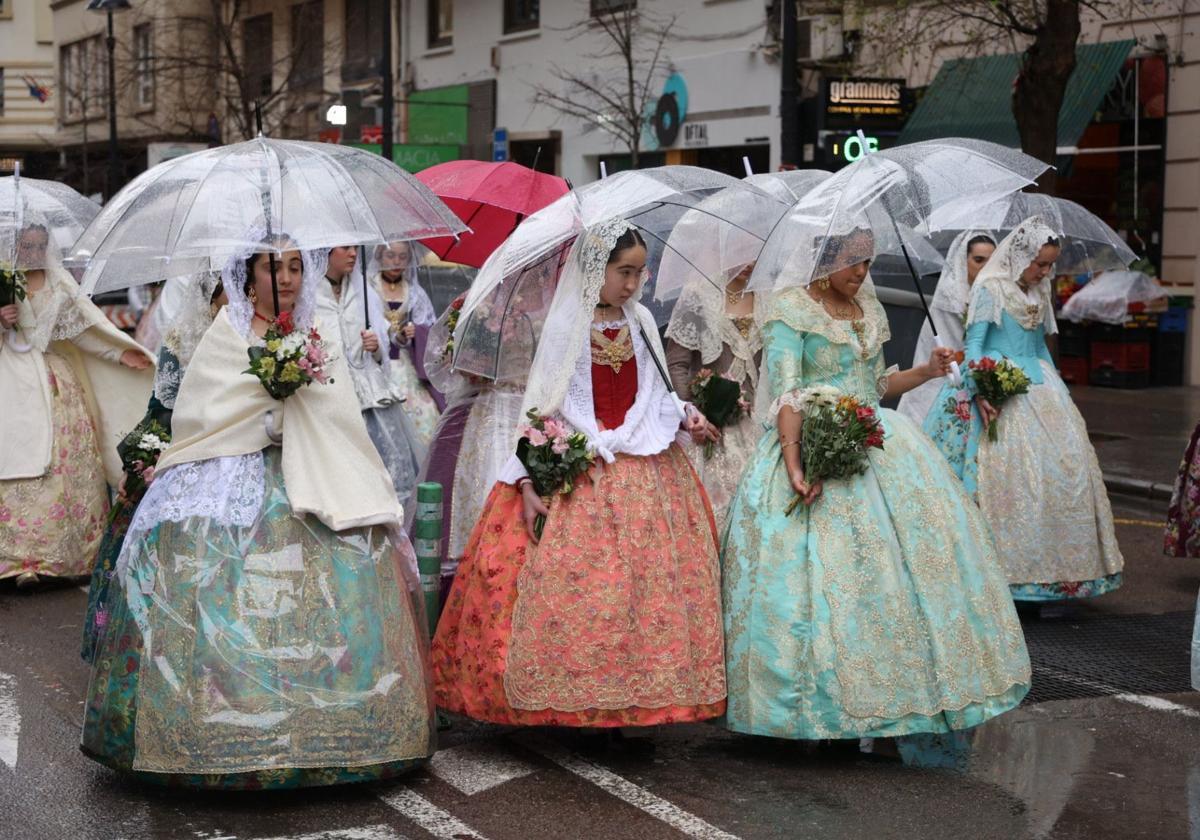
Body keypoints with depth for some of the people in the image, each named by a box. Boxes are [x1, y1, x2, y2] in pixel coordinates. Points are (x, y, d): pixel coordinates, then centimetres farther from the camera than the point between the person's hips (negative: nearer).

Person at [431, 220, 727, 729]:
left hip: (645, 474, 5)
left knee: (648, 582, 2)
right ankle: (567, 705, 0)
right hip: (578, 475, -5)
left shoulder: (640, 323, 11)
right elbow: (539, 407, -5)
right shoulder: (565, 326, -4)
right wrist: (529, 481, -12)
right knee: (571, 588, -9)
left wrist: (683, 418, 0)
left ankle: (628, 702, 9)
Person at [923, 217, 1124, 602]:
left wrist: (1060, 390, 18)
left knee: (1065, 466, 1)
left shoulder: (1037, 295, 14)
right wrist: (979, 393, -20)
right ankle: (1007, 566, -6)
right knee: (1007, 473, -12)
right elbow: (973, 344, -10)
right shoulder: (989, 290, -7)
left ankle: (1054, 565, 7)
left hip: (1038, 389, 8)